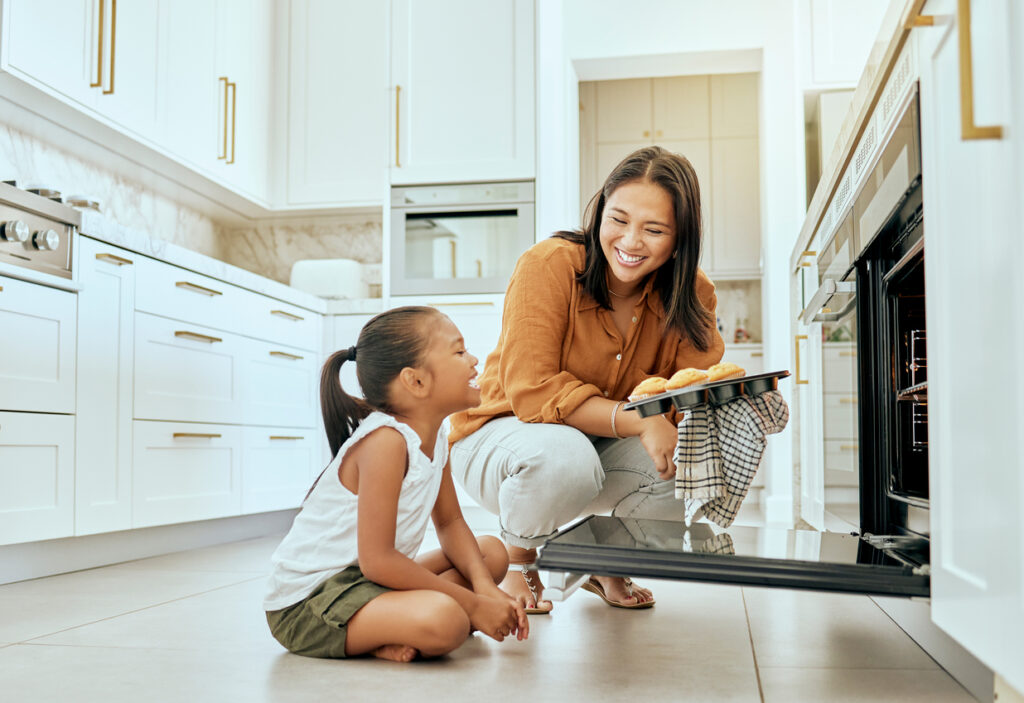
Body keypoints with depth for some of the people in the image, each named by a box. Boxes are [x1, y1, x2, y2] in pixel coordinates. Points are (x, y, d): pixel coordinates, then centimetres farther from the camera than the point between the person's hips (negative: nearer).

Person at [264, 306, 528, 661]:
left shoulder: (437, 436, 4)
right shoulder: (385, 441, -24)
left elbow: (450, 523, 12)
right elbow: (376, 560, -27)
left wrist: (485, 587, -7)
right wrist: (473, 605, -20)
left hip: (370, 580, 10)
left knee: (493, 552, 13)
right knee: (444, 620, -35)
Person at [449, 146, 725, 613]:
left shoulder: (691, 292, -8)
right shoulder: (549, 265, -23)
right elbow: (531, 391, -28)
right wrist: (638, 422, -38)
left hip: (606, 449, 5)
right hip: (501, 436, -4)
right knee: (565, 456, -39)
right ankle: (515, 559, -2)